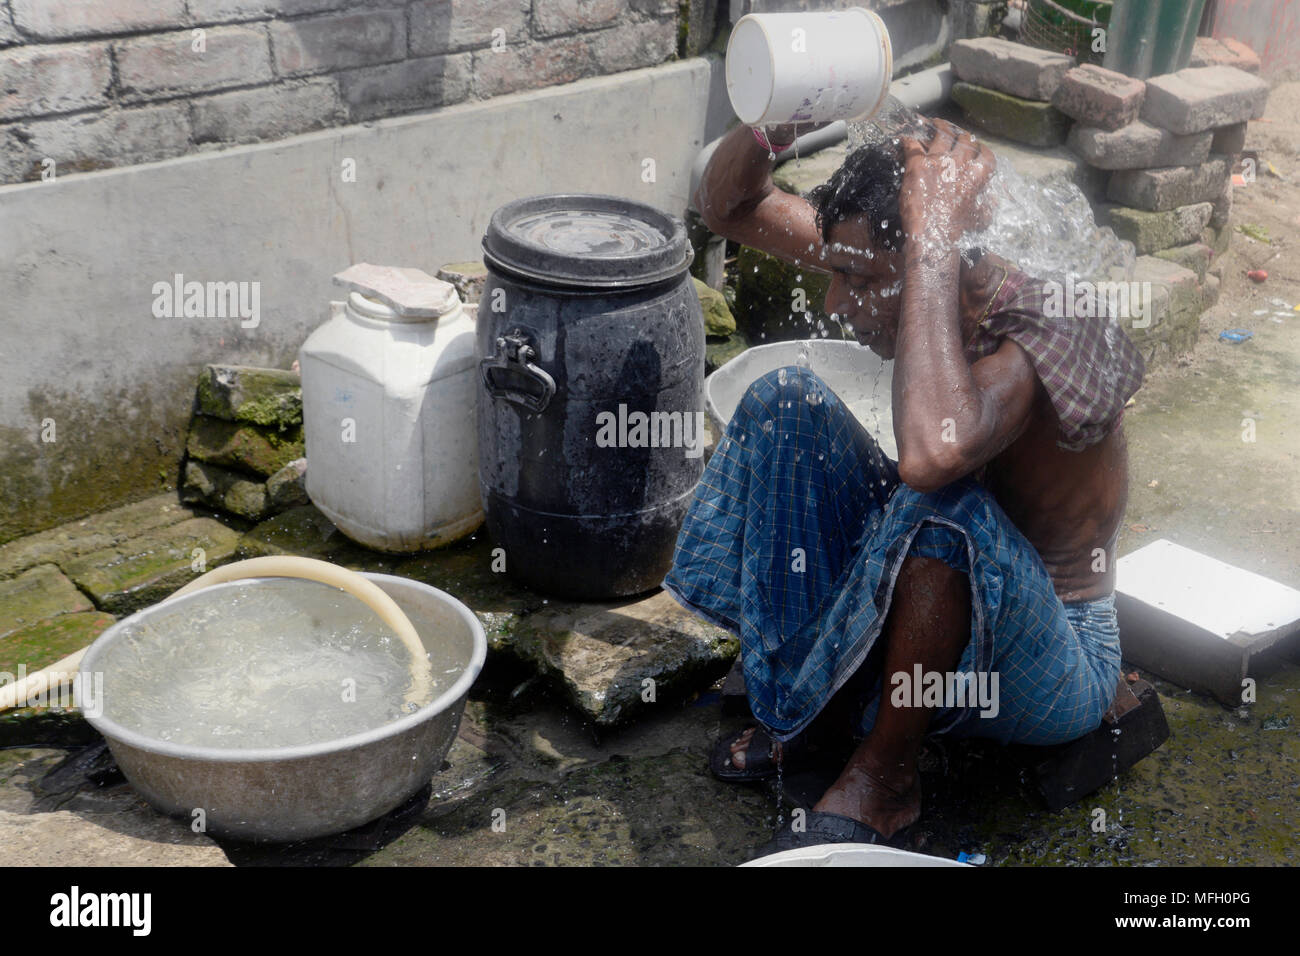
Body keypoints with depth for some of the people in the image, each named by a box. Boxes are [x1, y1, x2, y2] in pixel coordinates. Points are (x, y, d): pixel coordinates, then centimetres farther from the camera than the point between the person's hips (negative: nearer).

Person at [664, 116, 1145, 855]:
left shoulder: (1050, 341, -32)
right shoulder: (896, 268, -10)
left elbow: (934, 452, -55)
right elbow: (727, 207, -1)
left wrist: (936, 235, -45)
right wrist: (771, 125, -23)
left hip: (1049, 666, -7)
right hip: (926, 602, 7)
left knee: (941, 502, -38)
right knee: (786, 401, -6)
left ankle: (885, 777, -15)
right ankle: (793, 693, 1)